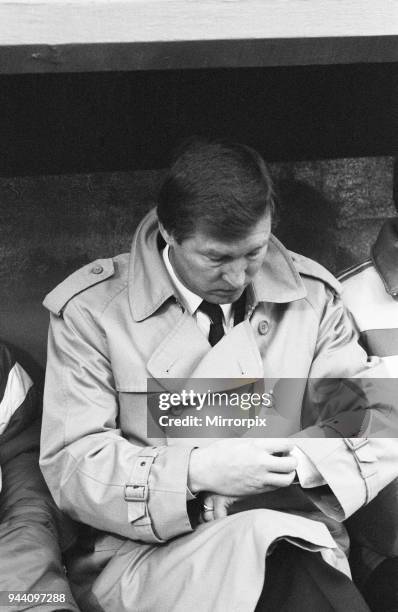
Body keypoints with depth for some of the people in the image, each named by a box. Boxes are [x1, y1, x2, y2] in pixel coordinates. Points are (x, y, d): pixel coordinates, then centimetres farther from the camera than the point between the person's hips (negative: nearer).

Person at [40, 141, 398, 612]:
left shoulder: (311, 296, 8)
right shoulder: (91, 309, -1)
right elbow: (69, 467, -5)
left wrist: (300, 460, -13)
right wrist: (195, 472, -20)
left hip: (295, 543, 2)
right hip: (144, 558, -1)